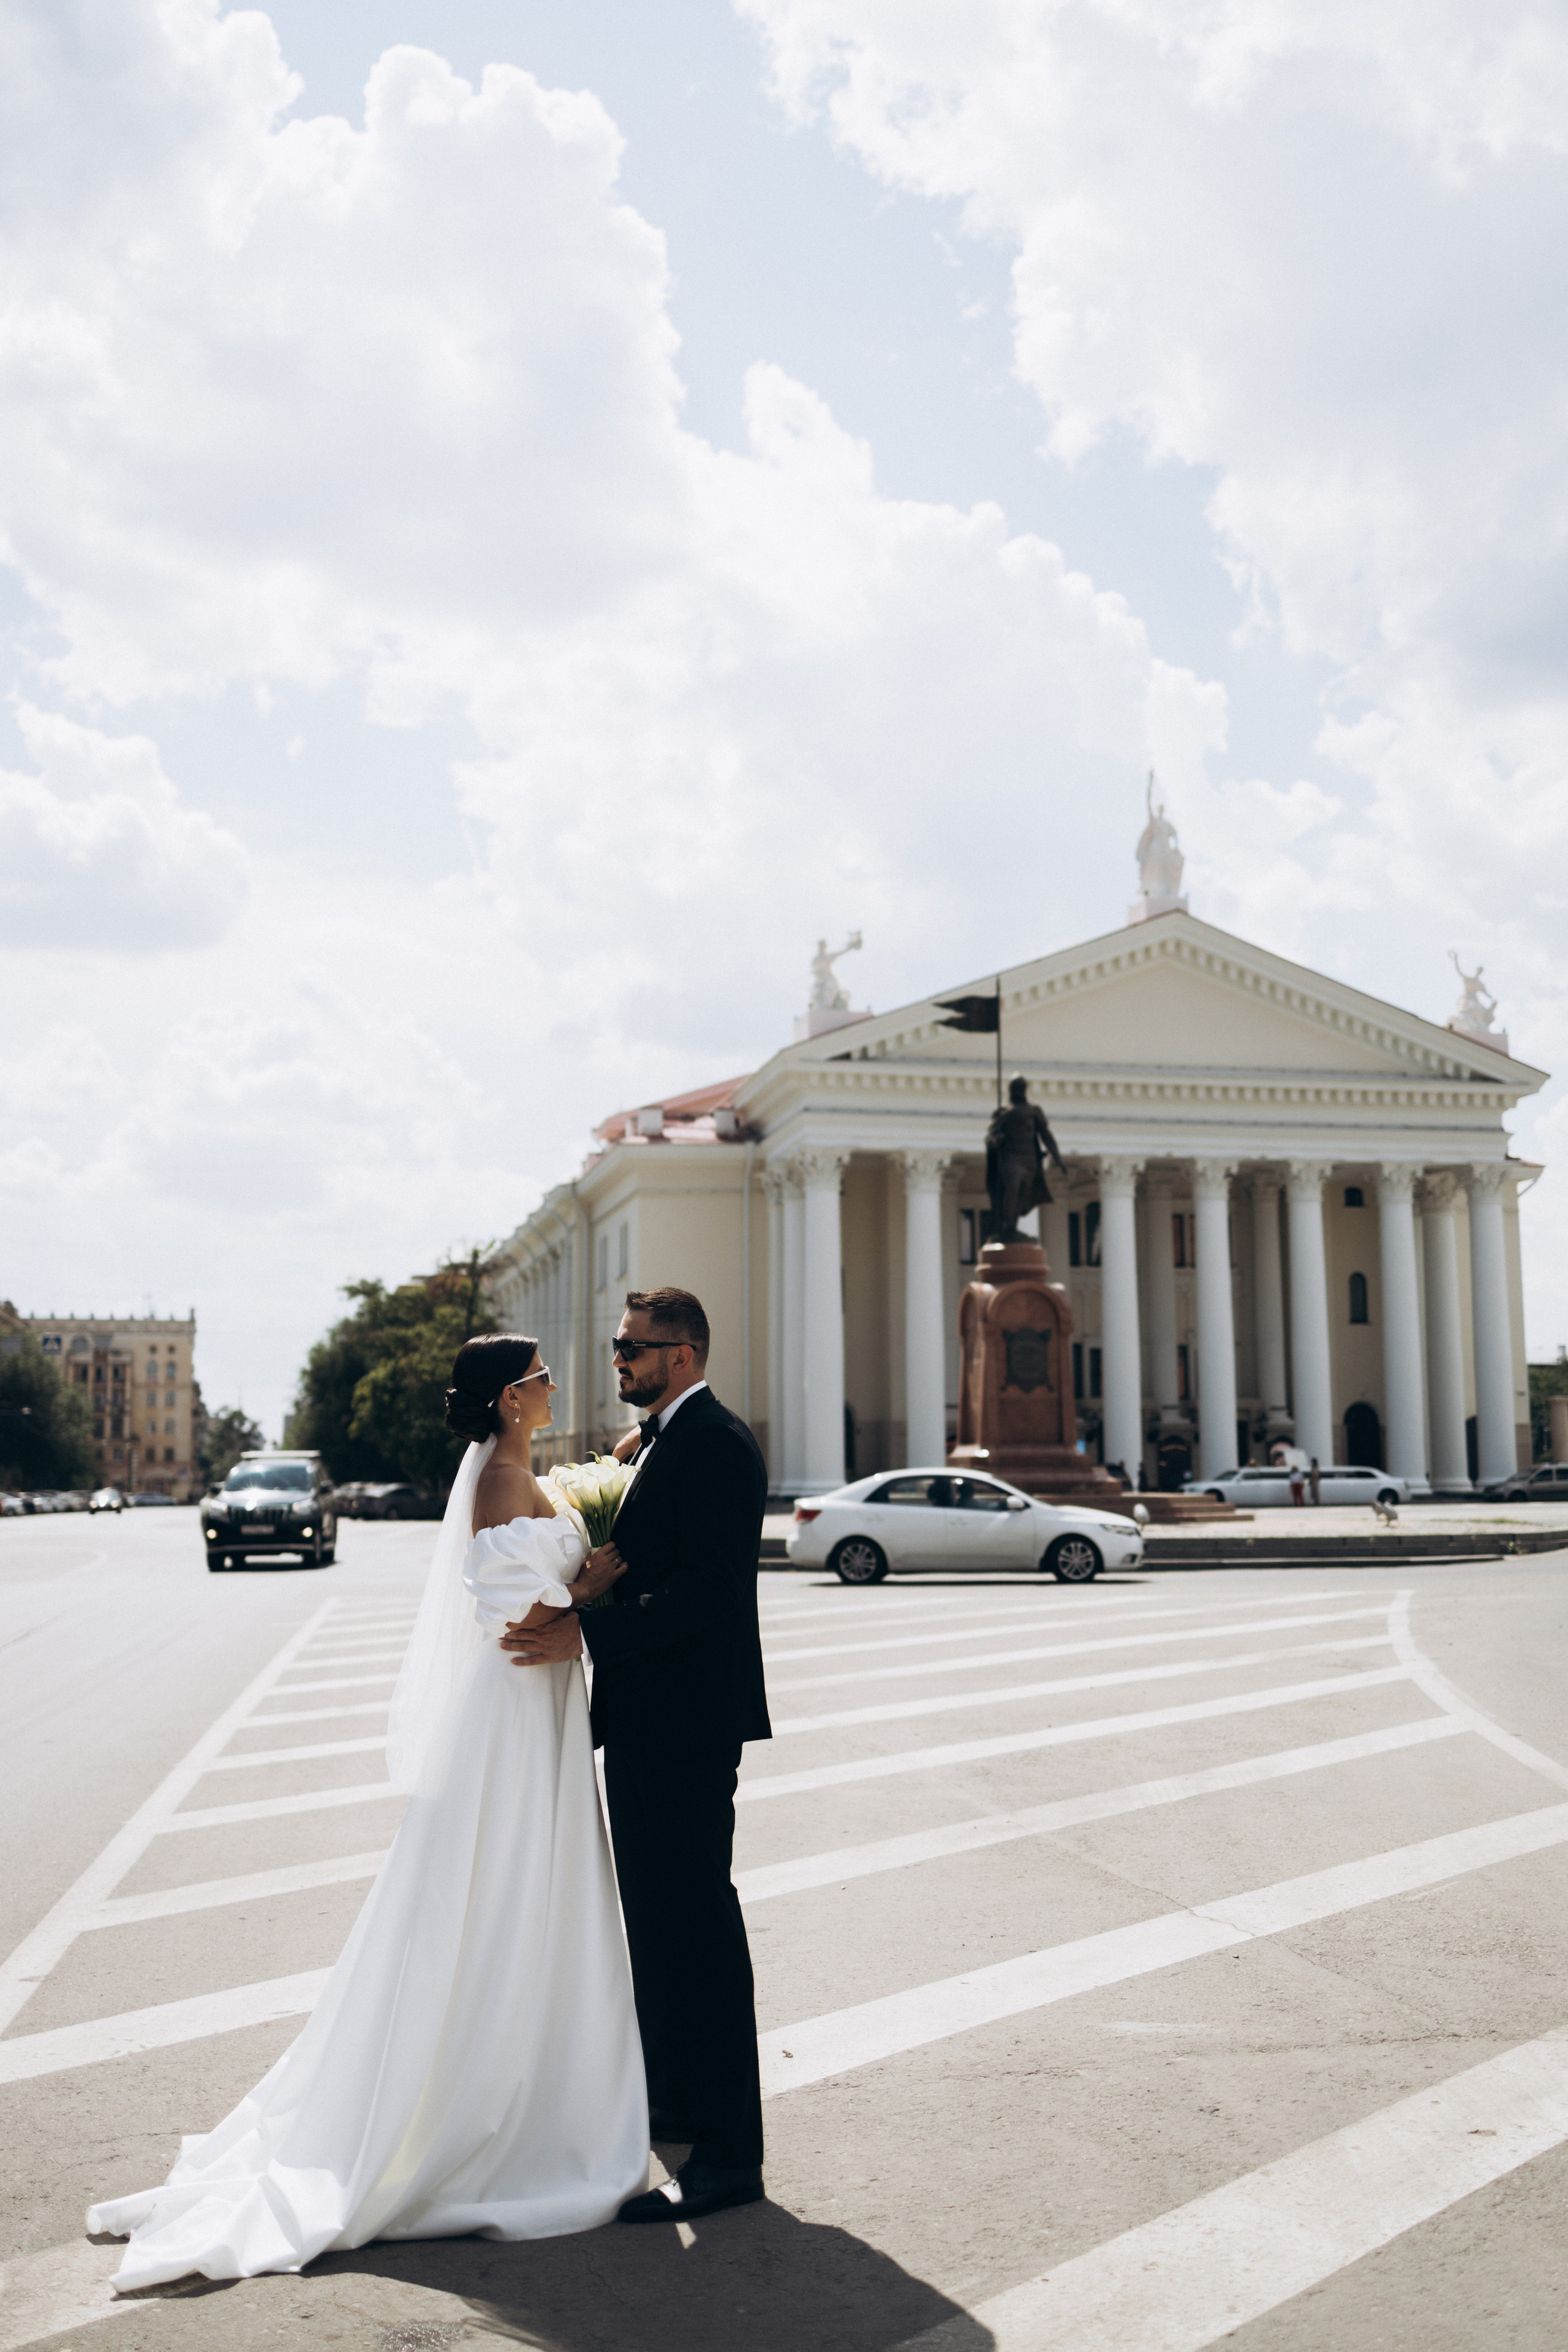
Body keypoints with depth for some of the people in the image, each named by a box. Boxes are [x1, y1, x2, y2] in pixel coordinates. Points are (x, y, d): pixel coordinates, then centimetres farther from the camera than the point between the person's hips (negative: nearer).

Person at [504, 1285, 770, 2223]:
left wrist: (587, 1634, -27)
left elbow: (709, 1585, -25)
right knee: (655, 1917, 20)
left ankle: (728, 2155, 2)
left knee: (697, 1926, -6)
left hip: (688, 1723, -11)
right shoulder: (661, 1440, 16)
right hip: (646, 1722, 11)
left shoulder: (715, 1443, -16)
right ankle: (674, 2100, 35)